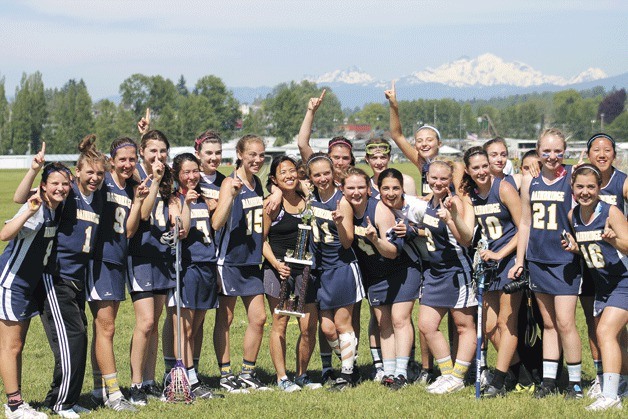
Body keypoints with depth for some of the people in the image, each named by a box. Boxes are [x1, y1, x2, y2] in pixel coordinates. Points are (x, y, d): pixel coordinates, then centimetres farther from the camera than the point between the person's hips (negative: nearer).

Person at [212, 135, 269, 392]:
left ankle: (248, 373, 20)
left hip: (252, 261, 7)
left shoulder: (257, 183, 10)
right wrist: (232, 194, -34)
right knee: (225, 319, 3)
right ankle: (225, 376, 11)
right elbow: (217, 223, -26)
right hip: (230, 260, -7)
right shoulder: (230, 183, -12)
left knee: (258, 318, 7)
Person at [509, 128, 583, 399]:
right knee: (548, 323, 11)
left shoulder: (573, 177, -5)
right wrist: (519, 261, 13)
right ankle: (549, 380, 17)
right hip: (537, 259, 4)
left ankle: (576, 383, 4)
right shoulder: (529, 181, 8)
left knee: (565, 322, -7)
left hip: (565, 260, -4)